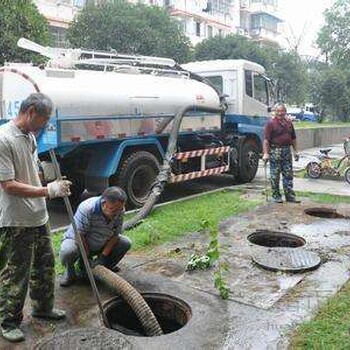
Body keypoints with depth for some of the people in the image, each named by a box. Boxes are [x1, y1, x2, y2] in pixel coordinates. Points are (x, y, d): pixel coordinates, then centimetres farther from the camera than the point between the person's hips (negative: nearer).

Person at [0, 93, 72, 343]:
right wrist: (48, 191, -25)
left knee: (45, 265, 20)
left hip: (39, 217, 9)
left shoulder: (30, 137, 7)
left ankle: (43, 307, 39)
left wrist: (55, 187, 9)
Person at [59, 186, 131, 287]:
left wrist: (103, 256, -17)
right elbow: (79, 235, -28)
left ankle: (106, 267, 11)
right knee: (67, 251, -37)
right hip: (77, 240, -5)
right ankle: (70, 273, -3)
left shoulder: (120, 211, -18)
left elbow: (115, 235, -11)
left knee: (126, 243, -12)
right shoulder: (87, 208, -34)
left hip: (100, 245, 5)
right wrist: (87, 257, -22)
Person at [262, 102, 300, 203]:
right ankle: (276, 196, 11)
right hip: (275, 150, -6)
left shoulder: (289, 122, 12)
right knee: (275, 175, 1)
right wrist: (265, 153, -19)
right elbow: (266, 139, -12)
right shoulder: (271, 123, -7)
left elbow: (293, 138, 19)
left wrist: (295, 151, 15)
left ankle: (290, 195, 14)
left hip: (287, 150, 6)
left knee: (288, 174, 8)